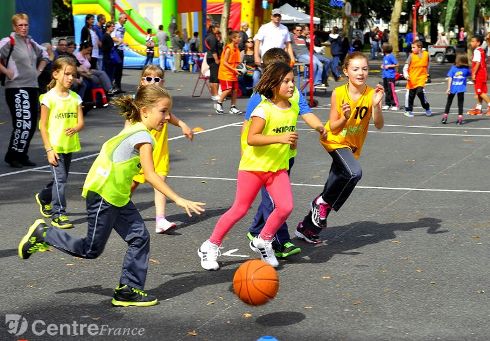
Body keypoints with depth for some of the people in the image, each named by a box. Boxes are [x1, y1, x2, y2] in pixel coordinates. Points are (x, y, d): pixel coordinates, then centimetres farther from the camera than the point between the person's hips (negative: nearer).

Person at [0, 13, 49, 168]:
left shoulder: (31, 43, 15)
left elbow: (44, 56, 33)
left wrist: (39, 71, 19)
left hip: (33, 86, 7)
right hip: (16, 88, -7)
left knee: (31, 125, 7)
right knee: (23, 124, -13)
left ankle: (22, 155, 19)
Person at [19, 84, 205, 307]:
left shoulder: (134, 130, 8)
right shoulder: (143, 137, -21)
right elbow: (150, 176, -26)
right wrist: (179, 200, -27)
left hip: (117, 196, 10)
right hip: (103, 194, -10)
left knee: (139, 238, 5)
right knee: (92, 250, 3)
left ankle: (128, 290, 12)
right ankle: (43, 234, 17)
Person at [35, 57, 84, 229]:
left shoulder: (75, 97, 4)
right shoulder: (49, 98, -10)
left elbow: (81, 122, 0)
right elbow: (43, 126, -8)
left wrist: (75, 129, -25)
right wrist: (49, 149, -13)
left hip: (70, 145, 5)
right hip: (54, 146, -5)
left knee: (61, 178, 17)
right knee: (60, 178, -10)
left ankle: (43, 198, 43)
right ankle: (58, 214, -3)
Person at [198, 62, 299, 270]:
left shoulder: (293, 108, 4)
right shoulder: (264, 109, -17)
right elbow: (251, 138, -28)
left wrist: (292, 142, 5)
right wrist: (279, 138, -35)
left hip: (278, 167, 5)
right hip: (254, 166, -5)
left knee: (286, 207, -11)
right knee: (239, 209, 1)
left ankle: (262, 242, 12)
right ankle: (210, 247, 16)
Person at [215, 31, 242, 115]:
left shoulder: (236, 49, 9)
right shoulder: (228, 49, -14)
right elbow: (224, 62, -16)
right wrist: (234, 69, -19)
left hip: (233, 74, 8)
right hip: (226, 73, -8)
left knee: (235, 90, 4)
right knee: (228, 89, -13)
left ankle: (233, 107, 12)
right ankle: (219, 103, 6)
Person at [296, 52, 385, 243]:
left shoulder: (371, 94, -13)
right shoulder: (339, 93, -16)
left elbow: (379, 125, -21)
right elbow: (333, 128, -11)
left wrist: (376, 105, -36)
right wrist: (345, 117, -30)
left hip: (353, 146, 4)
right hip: (335, 141, -4)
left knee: (340, 181, 9)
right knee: (355, 172, -30)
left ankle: (307, 228, 25)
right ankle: (324, 202, -5)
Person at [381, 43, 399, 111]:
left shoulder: (391, 56, -11)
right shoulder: (384, 56, 14)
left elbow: (397, 64, -12)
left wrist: (389, 66, -15)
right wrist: (382, 65, 9)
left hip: (390, 76, -9)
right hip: (385, 76, 9)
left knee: (391, 90, -10)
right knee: (386, 90, 13)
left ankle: (395, 105, -7)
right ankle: (387, 104, 20)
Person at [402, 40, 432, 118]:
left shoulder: (426, 54, 0)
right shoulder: (411, 56, -7)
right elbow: (405, 67, -9)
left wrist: (427, 74, 22)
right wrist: (406, 75, -26)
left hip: (421, 78, 0)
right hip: (412, 79, 0)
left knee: (420, 92, -17)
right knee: (410, 95, 5)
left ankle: (427, 108, 2)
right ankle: (408, 110, 20)